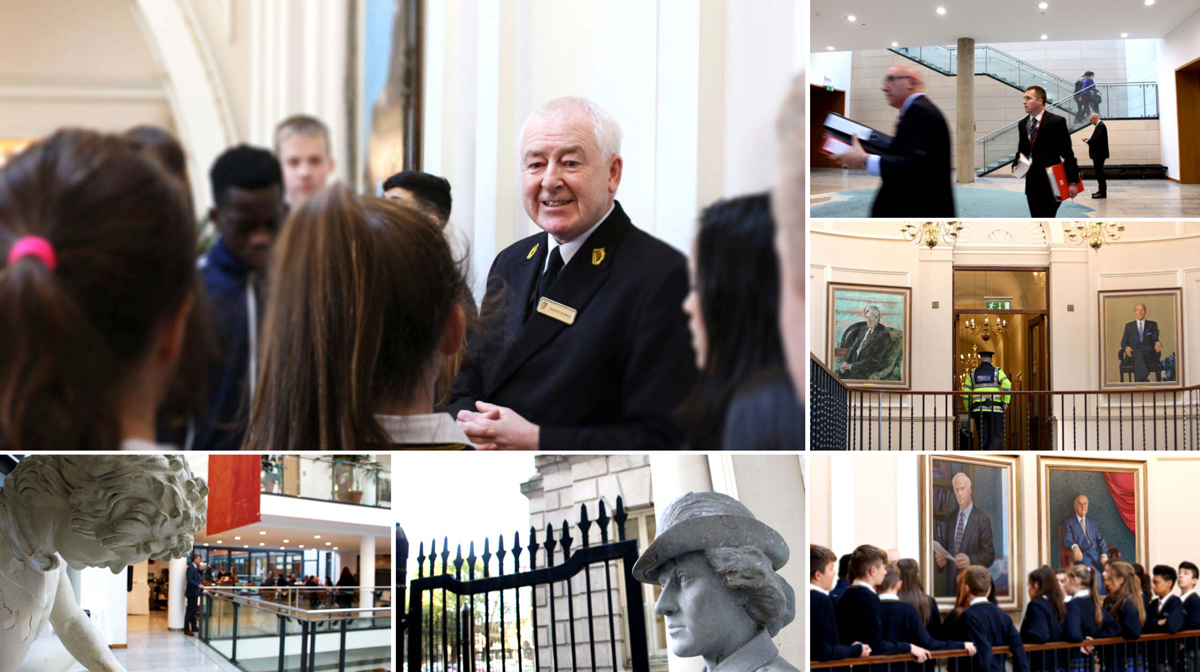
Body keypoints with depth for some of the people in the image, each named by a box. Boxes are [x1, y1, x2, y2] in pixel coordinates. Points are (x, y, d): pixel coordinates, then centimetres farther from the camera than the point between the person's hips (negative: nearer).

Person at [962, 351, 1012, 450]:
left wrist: (969, 410, 19)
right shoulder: (997, 371, 6)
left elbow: (965, 394, 12)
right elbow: (1007, 385, -13)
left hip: (978, 409, 2)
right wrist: (1006, 402, -7)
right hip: (994, 408, -2)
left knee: (983, 437, 7)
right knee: (997, 435, 1)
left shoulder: (973, 373, 13)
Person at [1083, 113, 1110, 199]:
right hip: (1099, 154, 11)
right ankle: (1101, 191, 21)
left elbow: (1097, 139, -24)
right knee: (1099, 172, 15)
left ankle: (1103, 193, -7)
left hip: (1099, 154, -11)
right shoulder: (1100, 125, 17)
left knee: (1099, 172, -8)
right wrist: (1089, 139, 6)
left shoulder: (1100, 126, -16)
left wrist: (1088, 142, -10)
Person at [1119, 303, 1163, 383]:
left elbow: (1155, 340, 11)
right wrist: (1126, 347, -8)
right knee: (1137, 352, -42)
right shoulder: (1129, 326, 23)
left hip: (1148, 353, 0)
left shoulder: (1152, 325, 21)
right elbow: (1123, 342, 18)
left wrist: (1158, 343, -17)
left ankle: (1138, 382, -56)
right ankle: (1145, 380, -62)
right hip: (1133, 354, 0)